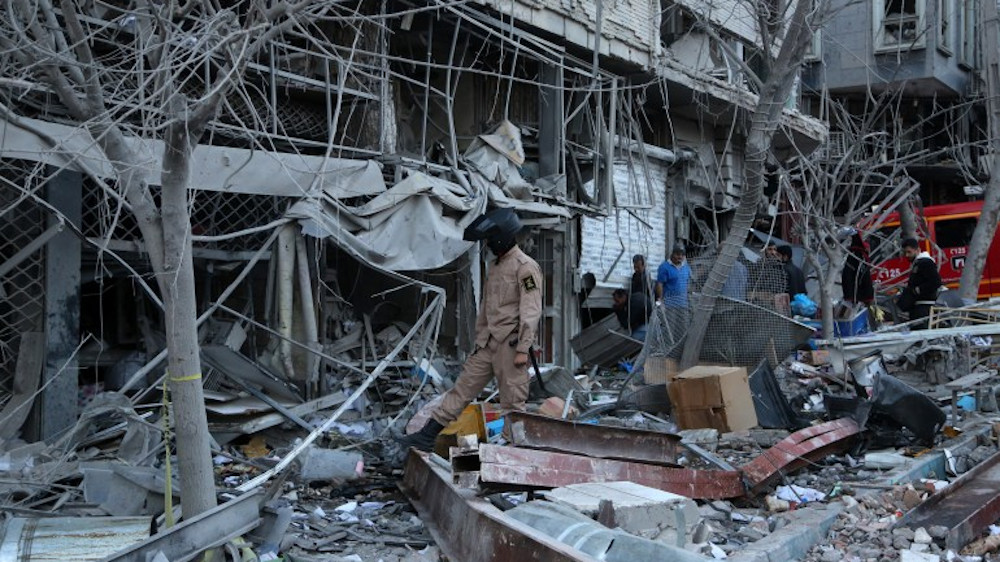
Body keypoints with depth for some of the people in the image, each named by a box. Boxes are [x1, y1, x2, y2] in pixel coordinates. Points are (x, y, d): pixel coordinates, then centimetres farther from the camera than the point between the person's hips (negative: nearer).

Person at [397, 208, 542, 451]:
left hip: (510, 343, -8)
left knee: (512, 402, -4)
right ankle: (427, 436, 7)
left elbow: (531, 311, -15)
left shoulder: (525, 267, -10)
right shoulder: (494, 268, 18)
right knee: (463, 387, 6)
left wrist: (523, 349, -19)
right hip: (488, 344, 8)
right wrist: (479, 340, 20)